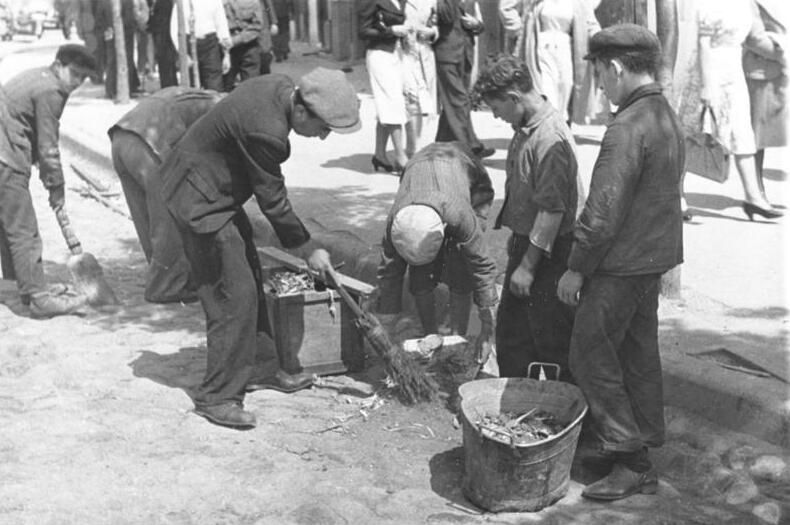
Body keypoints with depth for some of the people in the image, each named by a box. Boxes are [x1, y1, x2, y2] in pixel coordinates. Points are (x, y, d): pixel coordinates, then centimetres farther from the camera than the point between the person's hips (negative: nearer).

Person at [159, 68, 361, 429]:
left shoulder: (281, 88, -4)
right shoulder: (266, 129, -32)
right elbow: (273, 201, -20)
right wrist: (307, 251, -8)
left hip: (215, 190, 10)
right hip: (200, 200, -10)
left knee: (250, 283, 15)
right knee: (234, 295, -9)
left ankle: (255, 367, 28)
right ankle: (216, 396, 0)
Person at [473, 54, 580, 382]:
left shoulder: (550, 140, -24)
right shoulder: (526, 129, 6)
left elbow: (552, 211, -25)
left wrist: (528, 266, -21)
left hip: (549, 252, -10)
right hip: (525, 243, 10)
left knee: (551, 338, 3)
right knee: (510, 330, 18)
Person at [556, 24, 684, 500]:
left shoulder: (628, 129, -22)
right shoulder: (670, 120, 9)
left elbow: (604, 210, -23)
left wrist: (577, 268, -13)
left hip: (621, 264, -9)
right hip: (656, 257, 9)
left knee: (591, 358, 1)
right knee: (640, 355, 17)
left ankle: (632, 462, 6)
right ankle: (645, 451, 28)